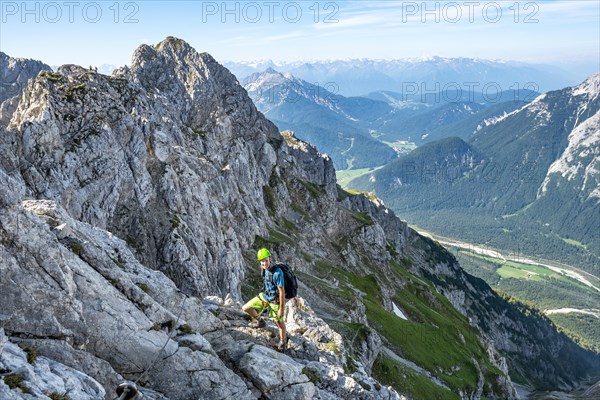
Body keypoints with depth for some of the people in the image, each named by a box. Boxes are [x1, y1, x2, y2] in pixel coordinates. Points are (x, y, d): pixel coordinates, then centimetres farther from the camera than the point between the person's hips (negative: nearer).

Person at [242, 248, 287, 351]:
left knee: (279, 323, 11)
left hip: (275, 301, -7)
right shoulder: (265, 268, -8)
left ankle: (283, 342, 38)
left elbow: (282, 292, -25)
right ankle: (259, 321, 29)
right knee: (245, 308, 2)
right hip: (264, 296, 7)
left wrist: (281, 309, -20)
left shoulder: (277, 273, -31)